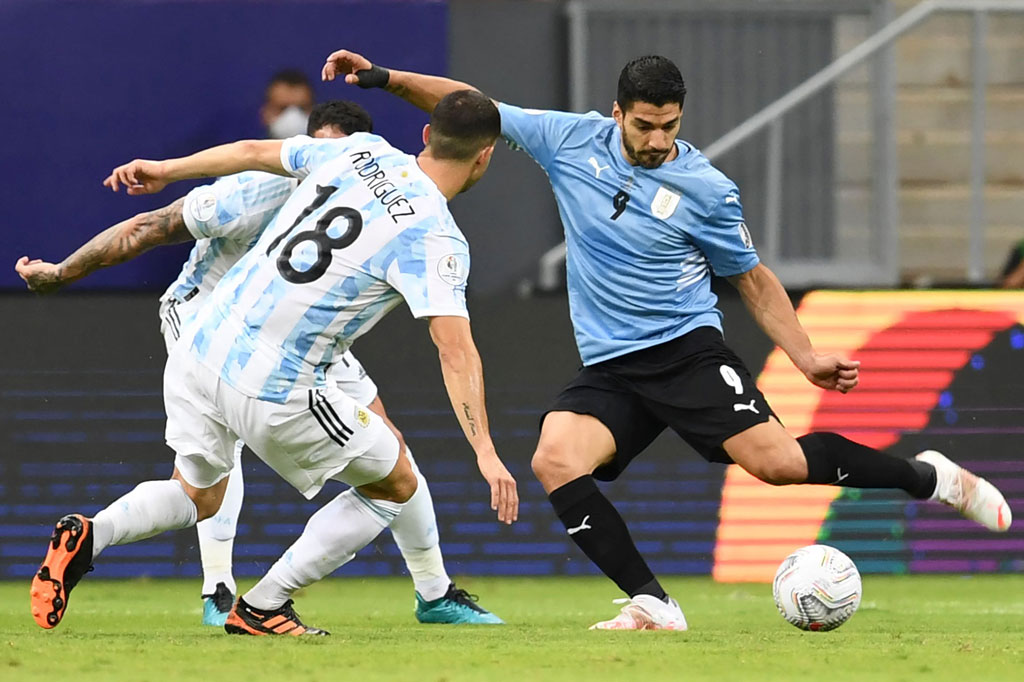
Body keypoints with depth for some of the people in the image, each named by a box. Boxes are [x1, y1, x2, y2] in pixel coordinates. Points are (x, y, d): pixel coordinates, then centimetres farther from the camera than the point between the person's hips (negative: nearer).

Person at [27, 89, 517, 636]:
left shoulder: (362, 151, 8)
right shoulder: (435, 238, -11)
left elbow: (255, 152, 22)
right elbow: (455, 349, -21)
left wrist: (166, 170, 37)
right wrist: (485, 451, -21)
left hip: (201, 347, 7)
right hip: (272, 392, -7)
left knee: (197, 497, 28)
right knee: (395, 485, 15)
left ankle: (89, 535, -1)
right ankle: (262, 607, 10)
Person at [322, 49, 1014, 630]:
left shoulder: (708, 190, -5)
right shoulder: (572, 141, 0)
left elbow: (753, 278, 8)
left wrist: (807, 357, 1)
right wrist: (384, 77, 1)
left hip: (687, 349, -3)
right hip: (608, 369, 3)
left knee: (776, 460, -22)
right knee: (556, 459, -25)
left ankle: (930, 478, 2)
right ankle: (653, 604, -21)